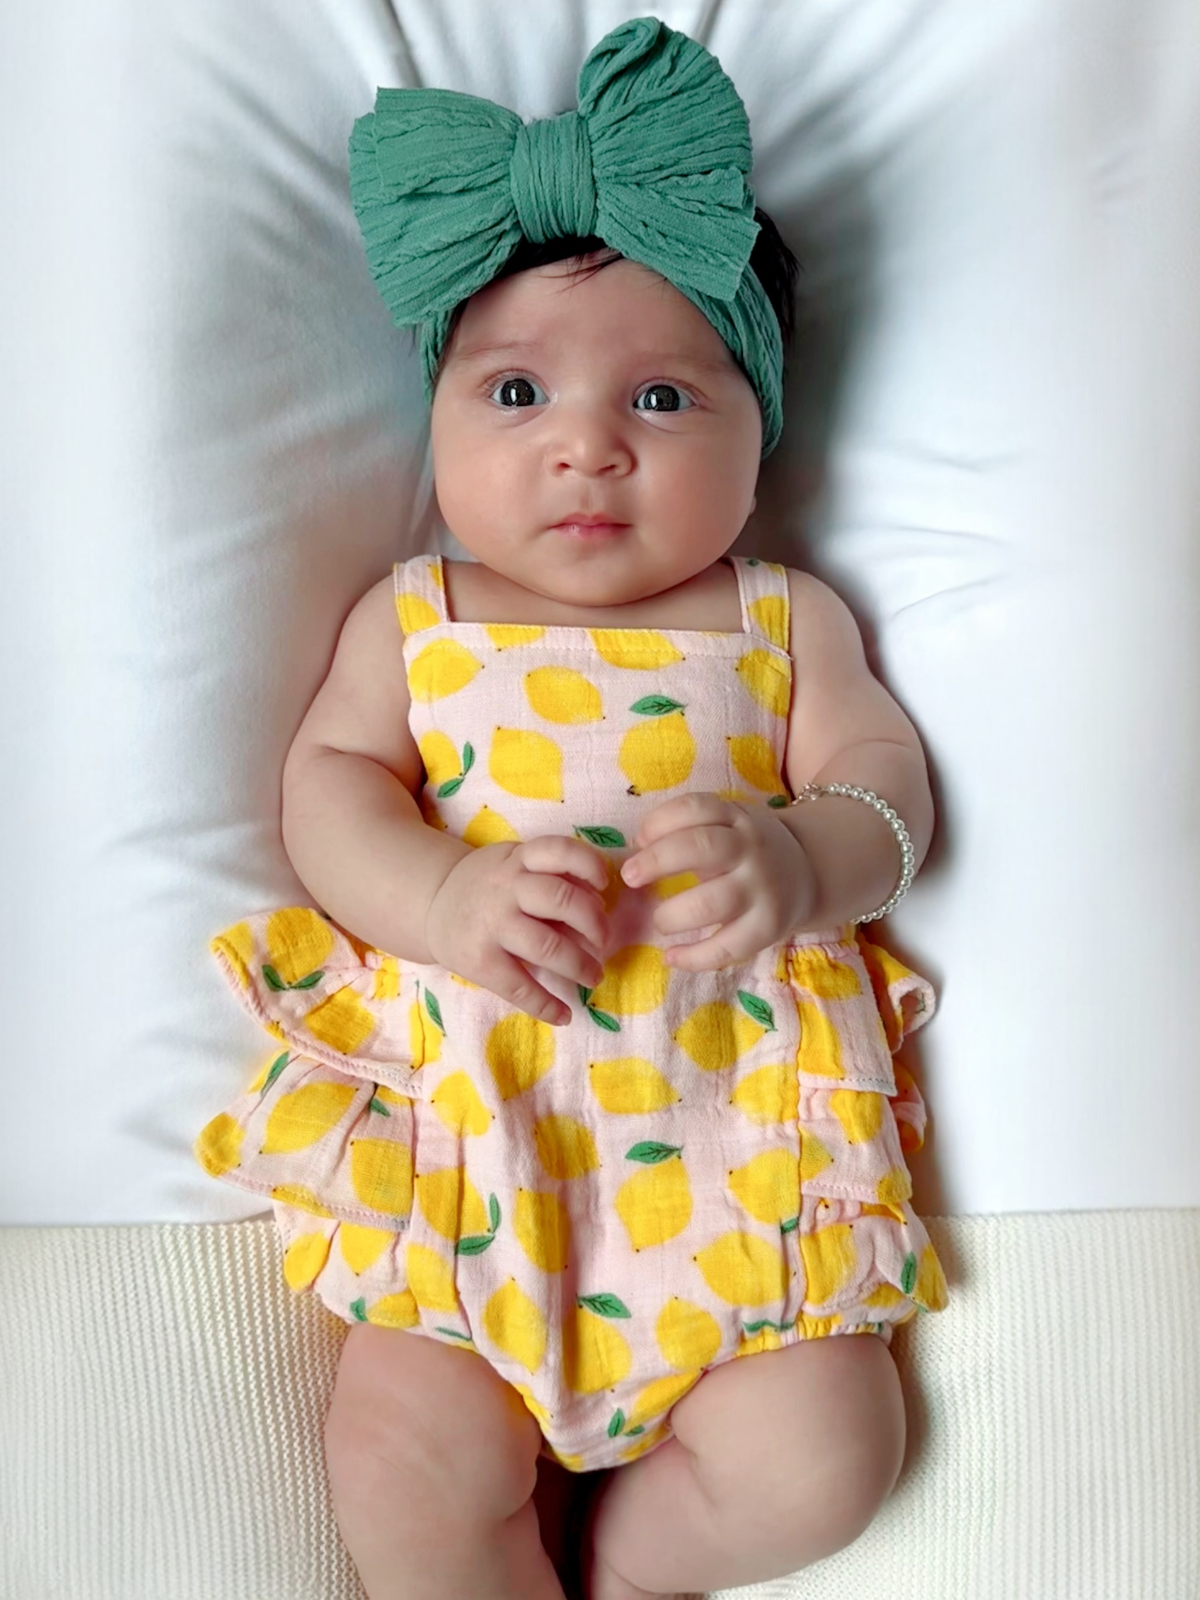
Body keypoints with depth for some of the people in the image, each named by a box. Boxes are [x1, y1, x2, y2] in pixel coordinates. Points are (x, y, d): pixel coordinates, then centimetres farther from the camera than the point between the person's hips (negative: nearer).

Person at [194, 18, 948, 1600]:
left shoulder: (786, 619, 9)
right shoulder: (413, 615, 10)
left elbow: (884, 782, 2)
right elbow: (329, 782, 1)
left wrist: (801, 857, -23)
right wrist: (443, 900, -20)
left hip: (730, 1109, 1)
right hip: (462, 1108, 0)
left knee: (821, 1460, -6)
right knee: (405, 1470, -11)